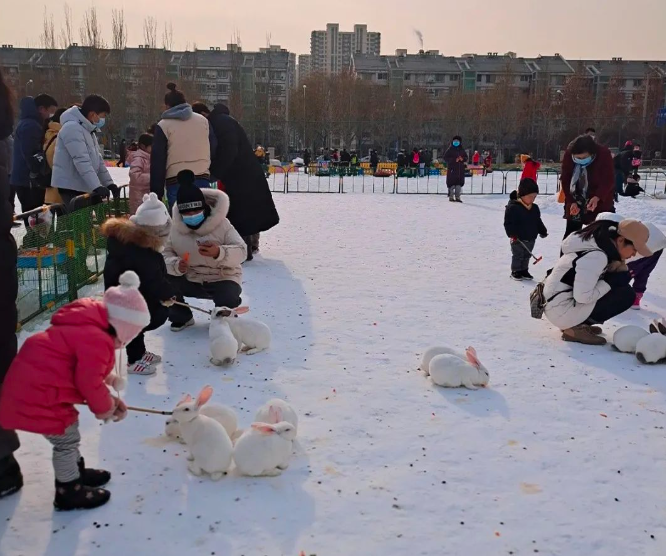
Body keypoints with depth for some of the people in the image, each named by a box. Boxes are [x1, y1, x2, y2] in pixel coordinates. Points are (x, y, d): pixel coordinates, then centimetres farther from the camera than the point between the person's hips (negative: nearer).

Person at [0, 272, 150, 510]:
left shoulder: (87, 328, 12)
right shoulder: (96, 340, -23)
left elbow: (86, 373, 19)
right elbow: (88, 382, -21)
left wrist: (109, 400, 15)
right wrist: (105, 407, -2)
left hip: (34, 387, 11)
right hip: (38, 396, -11)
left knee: (69, 435, 25)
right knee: (66, 439, 2)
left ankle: (76, 472, 42)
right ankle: (68, 492, 16)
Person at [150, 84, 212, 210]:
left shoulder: (163, 126, 3)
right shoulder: (203, 120, 12)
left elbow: (157, 162, 2)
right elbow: (213, 151, 15)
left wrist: (156, 193, 5)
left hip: (176, 184, -3)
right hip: (202, 180, 3)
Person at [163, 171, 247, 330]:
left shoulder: (221, 225, -17)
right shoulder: (176, 228, -4)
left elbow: (241, 251, -25)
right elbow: (165, 254, -4)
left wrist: (219, 252, -46)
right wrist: (176, 265, -28)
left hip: (222, 279, -4)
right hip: (191, 280, 4)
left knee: (228, 299, -35)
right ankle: (181, 317, 7)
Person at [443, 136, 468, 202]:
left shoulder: (462, 150, 14)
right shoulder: (450, 150, -1)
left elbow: (466, 158, 19)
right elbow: (445, 158, -7)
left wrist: (462, 159, -6)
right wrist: (454, 160, -16)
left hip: (460, 169, 5)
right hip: (452, 169, -5)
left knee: (459, 183, 3)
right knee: (452, 183, -7)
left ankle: (457, 197, 10)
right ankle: (451, 197, 1)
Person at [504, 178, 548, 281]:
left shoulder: (535, 208, 5)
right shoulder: (513, 207, -17)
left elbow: (538, 222, 17)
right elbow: (508, 223, -18)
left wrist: (543, 231, 18)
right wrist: (512, 233, -25)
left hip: (531, 239, 6)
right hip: (518, 239, -6)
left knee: (527, 256, 14)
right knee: (517, 255, 3)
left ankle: (524, 271, 26)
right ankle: (515, 272, 14)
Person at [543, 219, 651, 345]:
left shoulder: (594, 243, 5)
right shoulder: (595, 256, -24)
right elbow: (583, 296, -27)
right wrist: (610, 282, -12)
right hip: (561, 310, -10)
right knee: (626, 294, -10)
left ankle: (576, 323, 11)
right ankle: (576, 328, -8)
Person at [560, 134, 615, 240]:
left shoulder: (604, 154, -20)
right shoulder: (568, 155, -15)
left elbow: (608, 181, -18)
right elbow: (565, 181, -8)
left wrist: (598, 197, -36)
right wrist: (571, 202, -20)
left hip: (600, 204, -2)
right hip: (575, 203, 2)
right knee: (571, 233, 7)